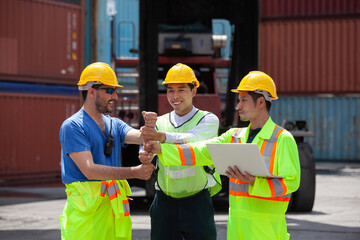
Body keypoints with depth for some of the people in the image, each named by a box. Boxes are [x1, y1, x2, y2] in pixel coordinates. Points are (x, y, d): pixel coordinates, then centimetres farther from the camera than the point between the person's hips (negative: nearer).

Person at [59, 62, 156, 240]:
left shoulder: (114, 124, 16)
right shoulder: (72, 127, -6)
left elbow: (138, 137, -4)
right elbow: (89, 170, -16)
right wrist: (133, 172, -20)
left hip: (115, 210, 6)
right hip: (86, 211, -6)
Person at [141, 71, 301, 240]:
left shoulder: (283, 139, -5)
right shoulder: (234, 136, 13)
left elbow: (291, 182, -11)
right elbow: (201, 151, 5)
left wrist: (254, 182, -25)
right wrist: (161, 148, -6)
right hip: (236, 225, 6)